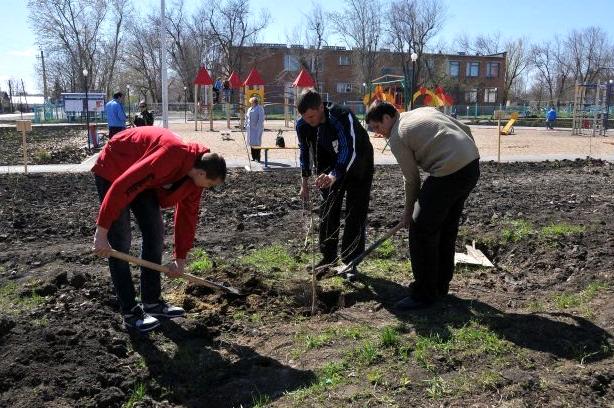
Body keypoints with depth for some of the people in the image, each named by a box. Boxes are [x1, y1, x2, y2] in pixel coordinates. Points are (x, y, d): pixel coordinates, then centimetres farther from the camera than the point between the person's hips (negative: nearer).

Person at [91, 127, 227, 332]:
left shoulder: (194, 173, -9)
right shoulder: (170, 157, -37)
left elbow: (187, 215, 2)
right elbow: (120, 188, -36)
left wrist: (180, 259, 6)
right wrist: (102, 231, -33)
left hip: (142, 179, 8)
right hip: (113, 172, -8)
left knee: (155, 234, 4)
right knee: (121, 242, -10)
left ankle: (152, 302, 15)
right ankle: (130, 312, 0)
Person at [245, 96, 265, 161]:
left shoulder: (260, 108, -5)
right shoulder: (250, 109, 17)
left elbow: (261, 118, -12)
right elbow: (247, 117, 25)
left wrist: (258, 127, -18)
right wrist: (246, 125, 13)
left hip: (257, 128, -7)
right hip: (250, 128, 7)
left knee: (256, 142, -9)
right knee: (251, 142, 7)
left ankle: (257, 157, -5)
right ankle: (253, 157, 15)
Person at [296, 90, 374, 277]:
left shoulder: (343, 117, -36)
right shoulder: (302, 125, -18)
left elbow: (349, 151, -46)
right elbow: (305, 151, -1)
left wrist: (334, 176, -62)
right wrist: (304, 181, 0)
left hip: (358, 165, -5)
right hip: (331, 167, 5)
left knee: (355, 213, -4)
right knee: (328, 210, 5)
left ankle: (350, 262, 4)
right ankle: (328, 257, 17)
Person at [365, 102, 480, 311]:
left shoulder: (397, 138, -2)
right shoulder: (425, 110, 21)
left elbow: (412, 179, 1)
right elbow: (465, 129, 19)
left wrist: (408, 211, 14)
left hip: (449, 174, -9)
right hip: (472, 163, 9)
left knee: (421, 230, 0)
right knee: (447, 229, 19)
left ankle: (424, 294, 7)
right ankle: (440, 285, 32)